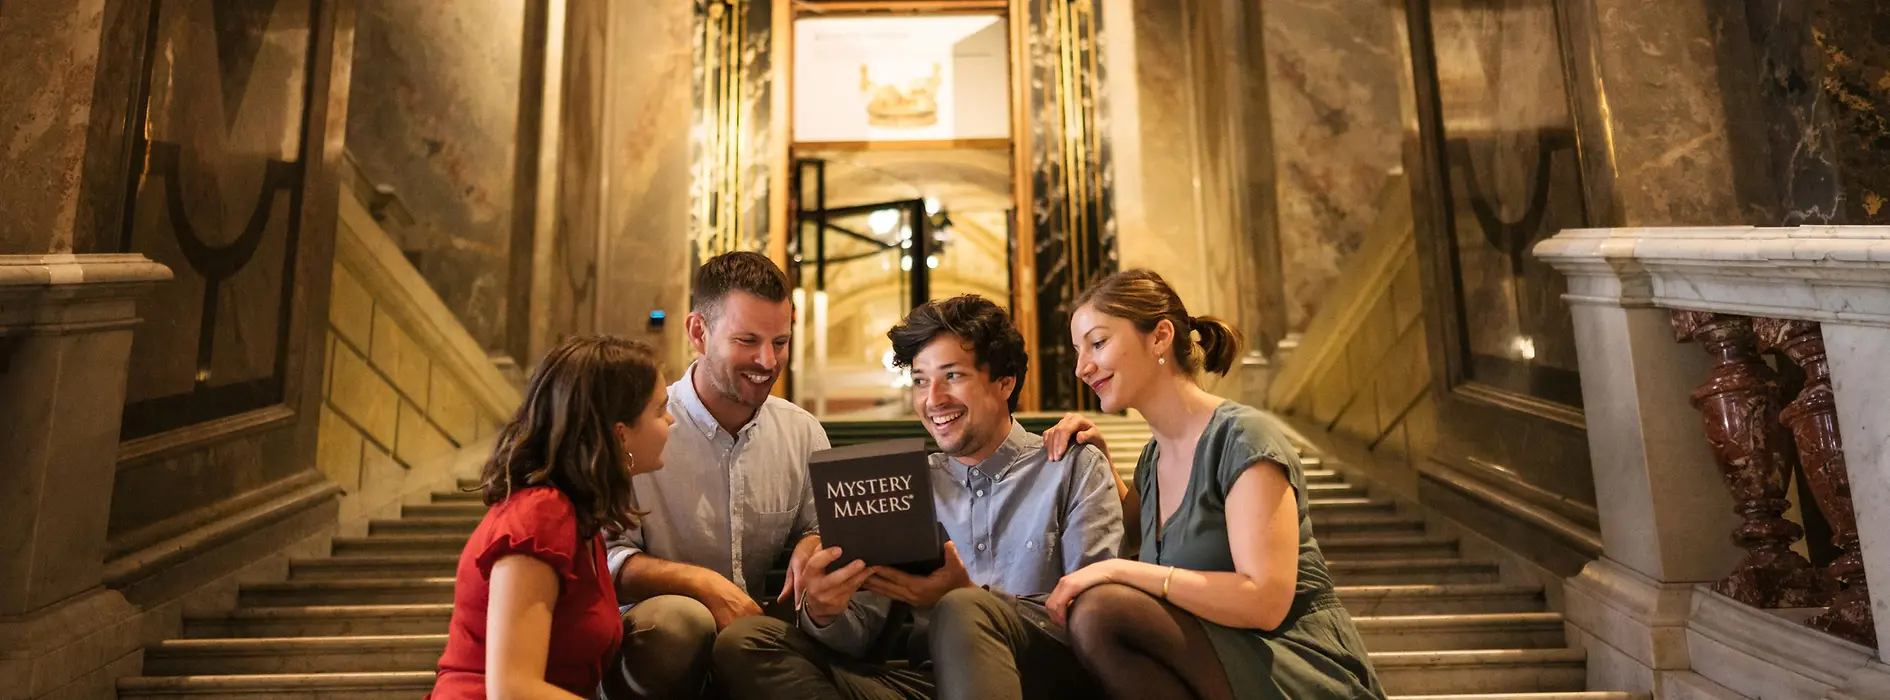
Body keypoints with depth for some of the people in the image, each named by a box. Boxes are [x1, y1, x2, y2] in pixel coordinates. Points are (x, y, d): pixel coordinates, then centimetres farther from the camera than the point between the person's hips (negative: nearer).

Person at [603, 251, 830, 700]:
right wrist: (702, 582, -29)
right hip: (648, 645, -4)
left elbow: (815, 529, 12)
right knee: (679, 618, -37)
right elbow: (606, 558, -12)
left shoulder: (805, 433, 4)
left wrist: (812, 548, -13)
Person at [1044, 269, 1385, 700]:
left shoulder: (1240, 438, -13)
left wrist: (1118, 570, -23)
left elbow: (1266, 601, -21)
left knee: (1098, 611, -26)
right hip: (1232, 659, 6)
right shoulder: (1151, 462, 9)